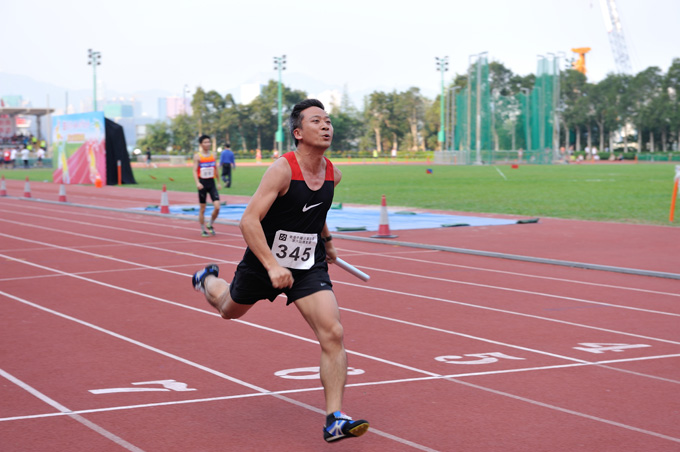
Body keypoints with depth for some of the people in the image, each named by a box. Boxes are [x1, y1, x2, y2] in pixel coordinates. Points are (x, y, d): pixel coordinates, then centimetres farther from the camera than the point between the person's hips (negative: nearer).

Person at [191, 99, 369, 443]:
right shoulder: (282, 169, -24)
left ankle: (334, 420, -14)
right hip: (264, 261, -3)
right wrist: (272, 266, -37)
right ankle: (207, 280, 62)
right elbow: (249, 220, -28)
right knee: (230, 310, 25)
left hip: (310, 266, 3)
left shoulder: (332, 174, -3)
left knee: (332, 333, -16)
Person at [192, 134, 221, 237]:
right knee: (202, 209, 4)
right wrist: (197, 183, -25)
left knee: (217, 207, -10)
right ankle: (203, 230, 16)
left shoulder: (213, 155, 7)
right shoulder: (197, 156, -5)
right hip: (202, 183, -3)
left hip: (212, 182, 3)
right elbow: (195, 170, -11)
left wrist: (218, 182, 18)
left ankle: (210, 225, 12)